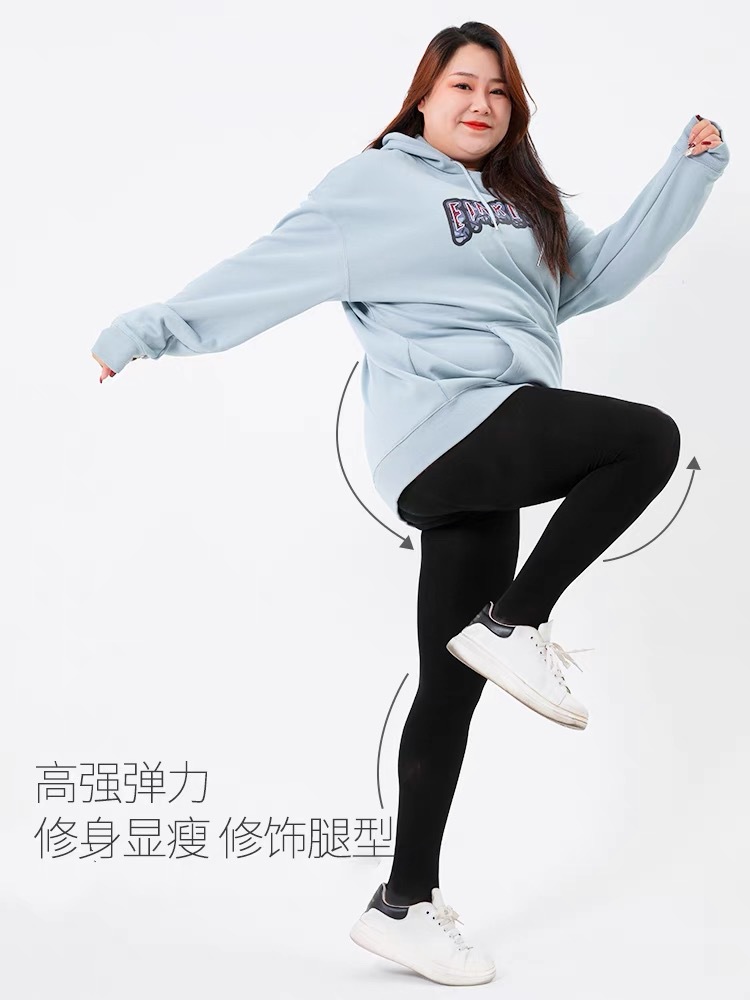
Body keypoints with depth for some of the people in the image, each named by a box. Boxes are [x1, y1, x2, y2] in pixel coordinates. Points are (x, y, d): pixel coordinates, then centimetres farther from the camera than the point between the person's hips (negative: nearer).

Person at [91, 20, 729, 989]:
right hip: (446, 426, -7)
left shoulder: (529, 206, 25)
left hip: (489, 456, 7)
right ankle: (515, 627, -7)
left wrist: (691, 164, 25)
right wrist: (156, 327, -6)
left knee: (454, 683, 6)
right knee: (647, 437, -18)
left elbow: (604, 268, 26)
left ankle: (405, 904, 14)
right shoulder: (374, 185, 4)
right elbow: (272, 269, 0)